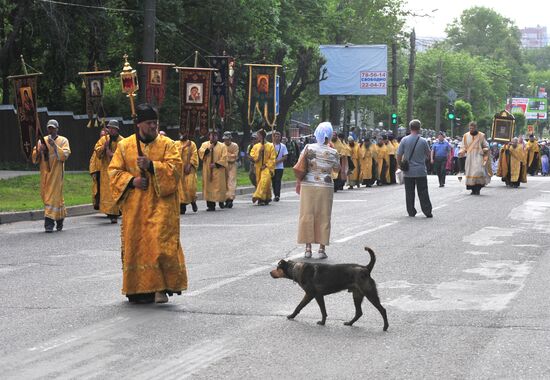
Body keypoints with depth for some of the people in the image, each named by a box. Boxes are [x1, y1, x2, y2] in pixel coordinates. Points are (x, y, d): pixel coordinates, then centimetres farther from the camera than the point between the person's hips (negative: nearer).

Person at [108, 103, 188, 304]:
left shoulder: (167, 144, 4)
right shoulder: (125, 145, 8)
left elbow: (175, 167, -7)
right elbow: (114, 171, 6)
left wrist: (151, 165, -19)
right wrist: (132, 180, -10)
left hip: (160, 203, -2)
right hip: (134, 205, 2)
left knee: (160, 242, -13)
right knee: (135, 244, 2)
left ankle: (161, 287, -6)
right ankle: (139, 288, 12)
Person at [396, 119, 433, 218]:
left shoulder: (404, 140, -5)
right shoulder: (423, 141, -6)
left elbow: (399, 155, -3)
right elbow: (428, 155, 6)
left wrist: (400, 165, 11)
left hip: (408, 172, 1)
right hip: (421, 171, -1)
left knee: (409, 193, 8)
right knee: (423, 192, 4)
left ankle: (411, 212, 10)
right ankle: (427, 211, 3)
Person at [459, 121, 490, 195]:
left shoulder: (481, 136, 5)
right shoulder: (466, 136, 10)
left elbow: (486, 146, 10)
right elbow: (464, 147, 13)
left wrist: (485, 149, -12)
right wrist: (461, 152, -7)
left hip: (478, 157, -2)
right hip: (469, 157, 2)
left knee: (478, 171, -17)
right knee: (470, 172, -4)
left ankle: (477, 189, -11)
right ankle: (473, 190, 4)